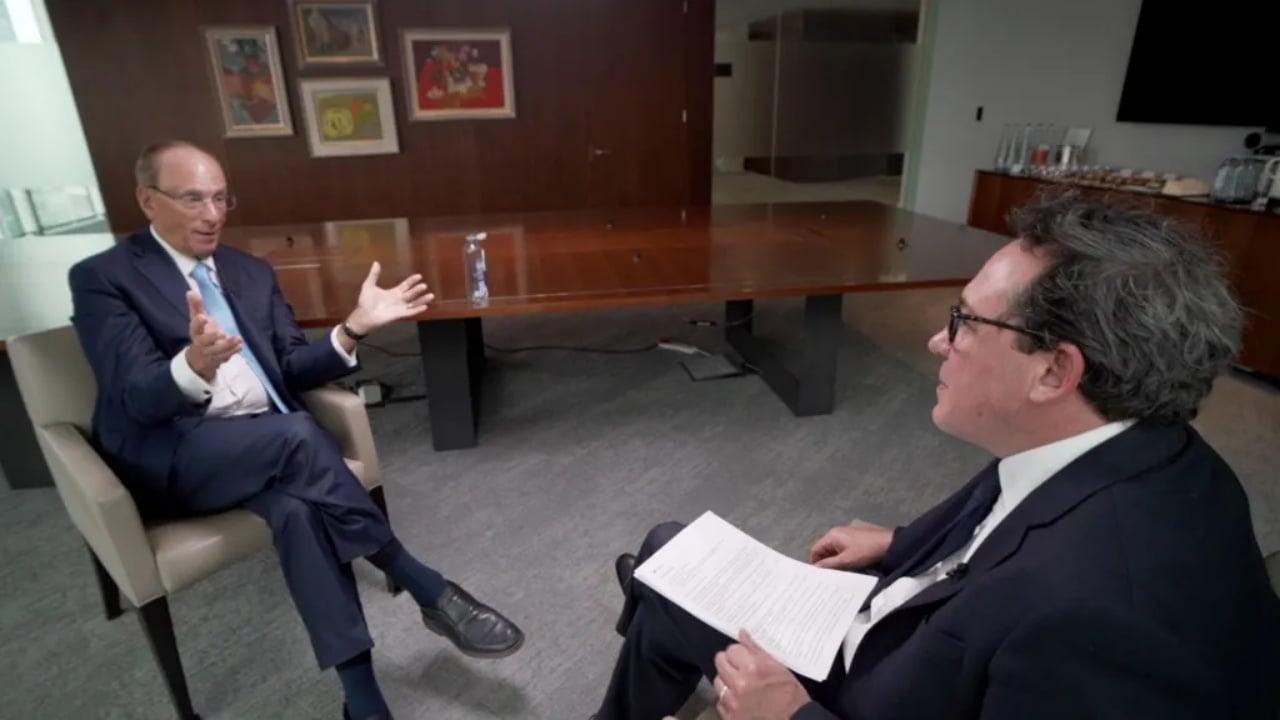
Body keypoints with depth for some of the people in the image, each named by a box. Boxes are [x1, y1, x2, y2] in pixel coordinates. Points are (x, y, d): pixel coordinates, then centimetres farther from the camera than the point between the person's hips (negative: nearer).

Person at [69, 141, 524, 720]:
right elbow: (138, 398, -15)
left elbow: (294, 370, 8)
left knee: (298, 506, -31)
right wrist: (194, 365, -39)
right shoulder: (102, 278, -2)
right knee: (298, 433, -33)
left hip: (269, 444, 4)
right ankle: (429, 590, -24)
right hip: (173, 458, -4)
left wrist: (355, 327, -11)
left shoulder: (251, 273, 13)